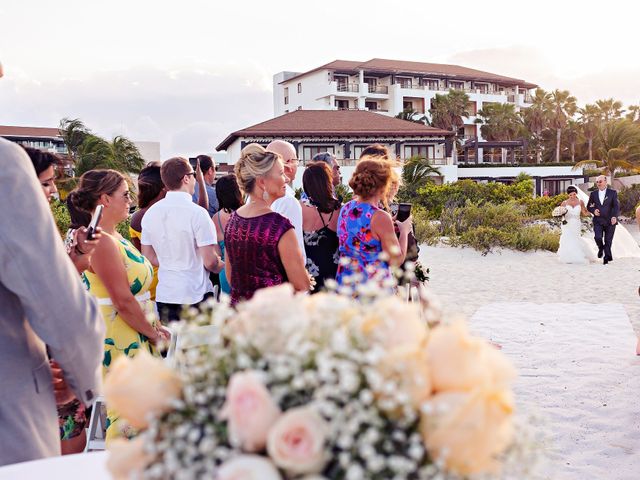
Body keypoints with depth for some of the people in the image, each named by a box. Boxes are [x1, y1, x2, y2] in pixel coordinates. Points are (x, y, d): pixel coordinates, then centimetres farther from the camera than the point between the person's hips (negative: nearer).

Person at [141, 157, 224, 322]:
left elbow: (148, 256, 11)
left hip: (163, 295, 5)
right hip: (195, 296, -5)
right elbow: (210, 262, -14)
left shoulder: (151, 213, 3)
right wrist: (222, 266, 6)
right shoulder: (197, 213, -15)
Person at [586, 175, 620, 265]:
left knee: (608, 240, 2)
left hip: (610, 221, -1)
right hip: (598, 220, 1)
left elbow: (616, 206, -6)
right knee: (598, 237, -16)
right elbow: (589, 206, 15)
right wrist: (593, 210, -8)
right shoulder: (593, 194, 9)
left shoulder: (613, 193, 1)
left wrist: (614, 217, -23)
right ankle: (601, 249, 16)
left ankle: (607, 257, 19)